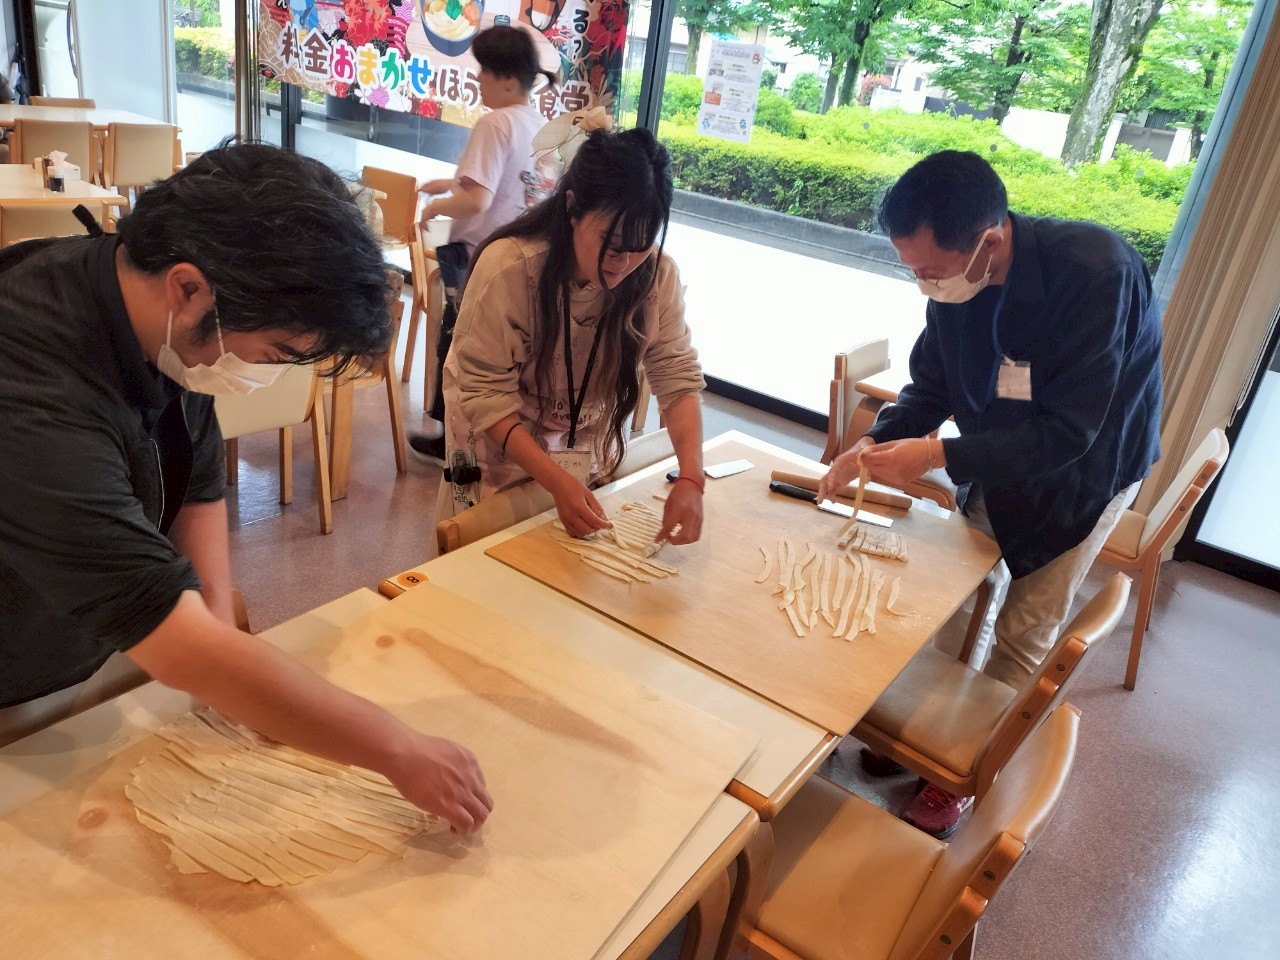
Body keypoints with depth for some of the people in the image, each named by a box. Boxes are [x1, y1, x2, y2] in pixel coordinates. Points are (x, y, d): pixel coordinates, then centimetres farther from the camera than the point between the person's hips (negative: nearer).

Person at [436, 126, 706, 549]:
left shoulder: (657, 275, -20)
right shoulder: (507, 268, -30)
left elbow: (679, 378, -19)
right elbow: (486, 394, -27)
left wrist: (690, 478, -35)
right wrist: (557, 481, -39)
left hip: (591, 448, 3)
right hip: (505, 447, -3)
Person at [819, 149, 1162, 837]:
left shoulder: (1096, 272, -36)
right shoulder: (955, 277, -18)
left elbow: (1066, 434, -34)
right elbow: (931, 384, -4)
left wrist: (937, 455, -40)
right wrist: (877, 442, -22)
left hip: (1086, 467, -5)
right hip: (998, 456, 5)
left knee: (1023, 632, 1)